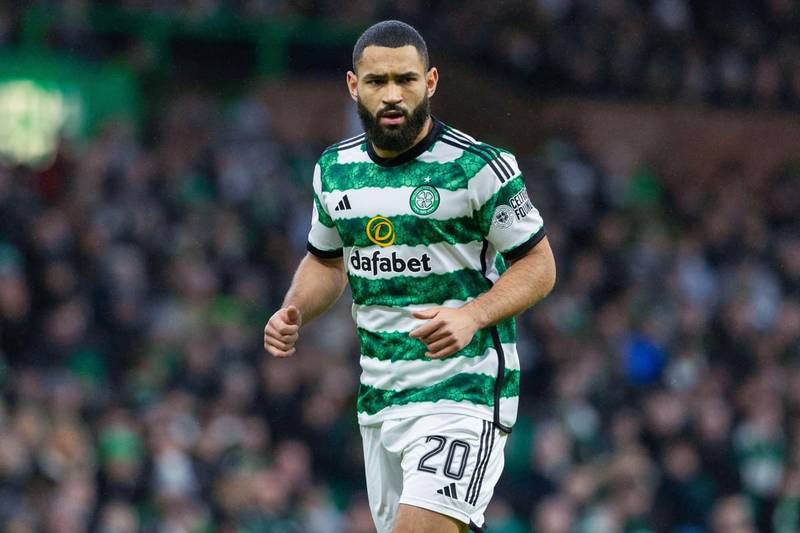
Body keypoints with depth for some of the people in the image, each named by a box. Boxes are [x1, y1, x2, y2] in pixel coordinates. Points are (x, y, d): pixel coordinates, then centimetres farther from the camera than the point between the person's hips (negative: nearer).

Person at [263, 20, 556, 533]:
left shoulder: (477, 167, -10)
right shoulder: (335, 169, 8)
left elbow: (538, 265, -5)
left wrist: (471, 316, -22)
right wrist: (293, 313, 3)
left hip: (464, 390, -7)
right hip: (379, 395, 7)